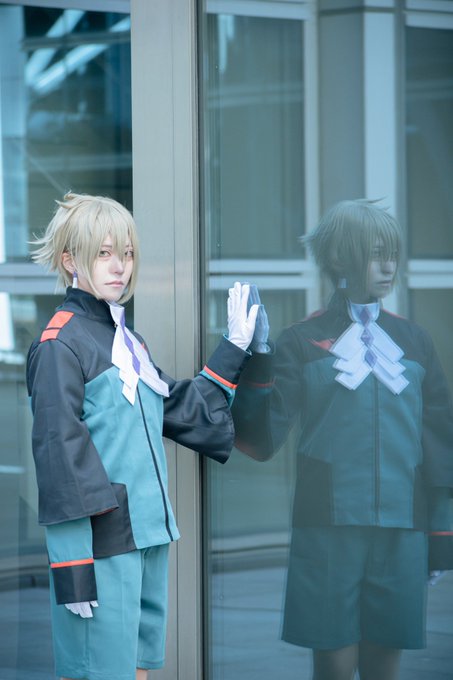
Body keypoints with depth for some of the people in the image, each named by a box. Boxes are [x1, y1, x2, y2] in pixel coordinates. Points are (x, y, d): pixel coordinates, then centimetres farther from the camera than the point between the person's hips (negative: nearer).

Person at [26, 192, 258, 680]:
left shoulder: (127, 341, 16)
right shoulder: (60, 345, -11)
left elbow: (182, 411, 26)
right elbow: (59, 455, -16)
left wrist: (234, 349, 22)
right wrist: (72, 568, -19)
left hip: (149, 538, 9)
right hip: (101, 544, -9)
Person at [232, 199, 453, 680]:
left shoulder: (412, 343, 10)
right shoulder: (301, 344, 1)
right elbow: (261, 441, -6)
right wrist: (256, 362, -17)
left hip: (401, 531, 3)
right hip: (329, 529, -3)